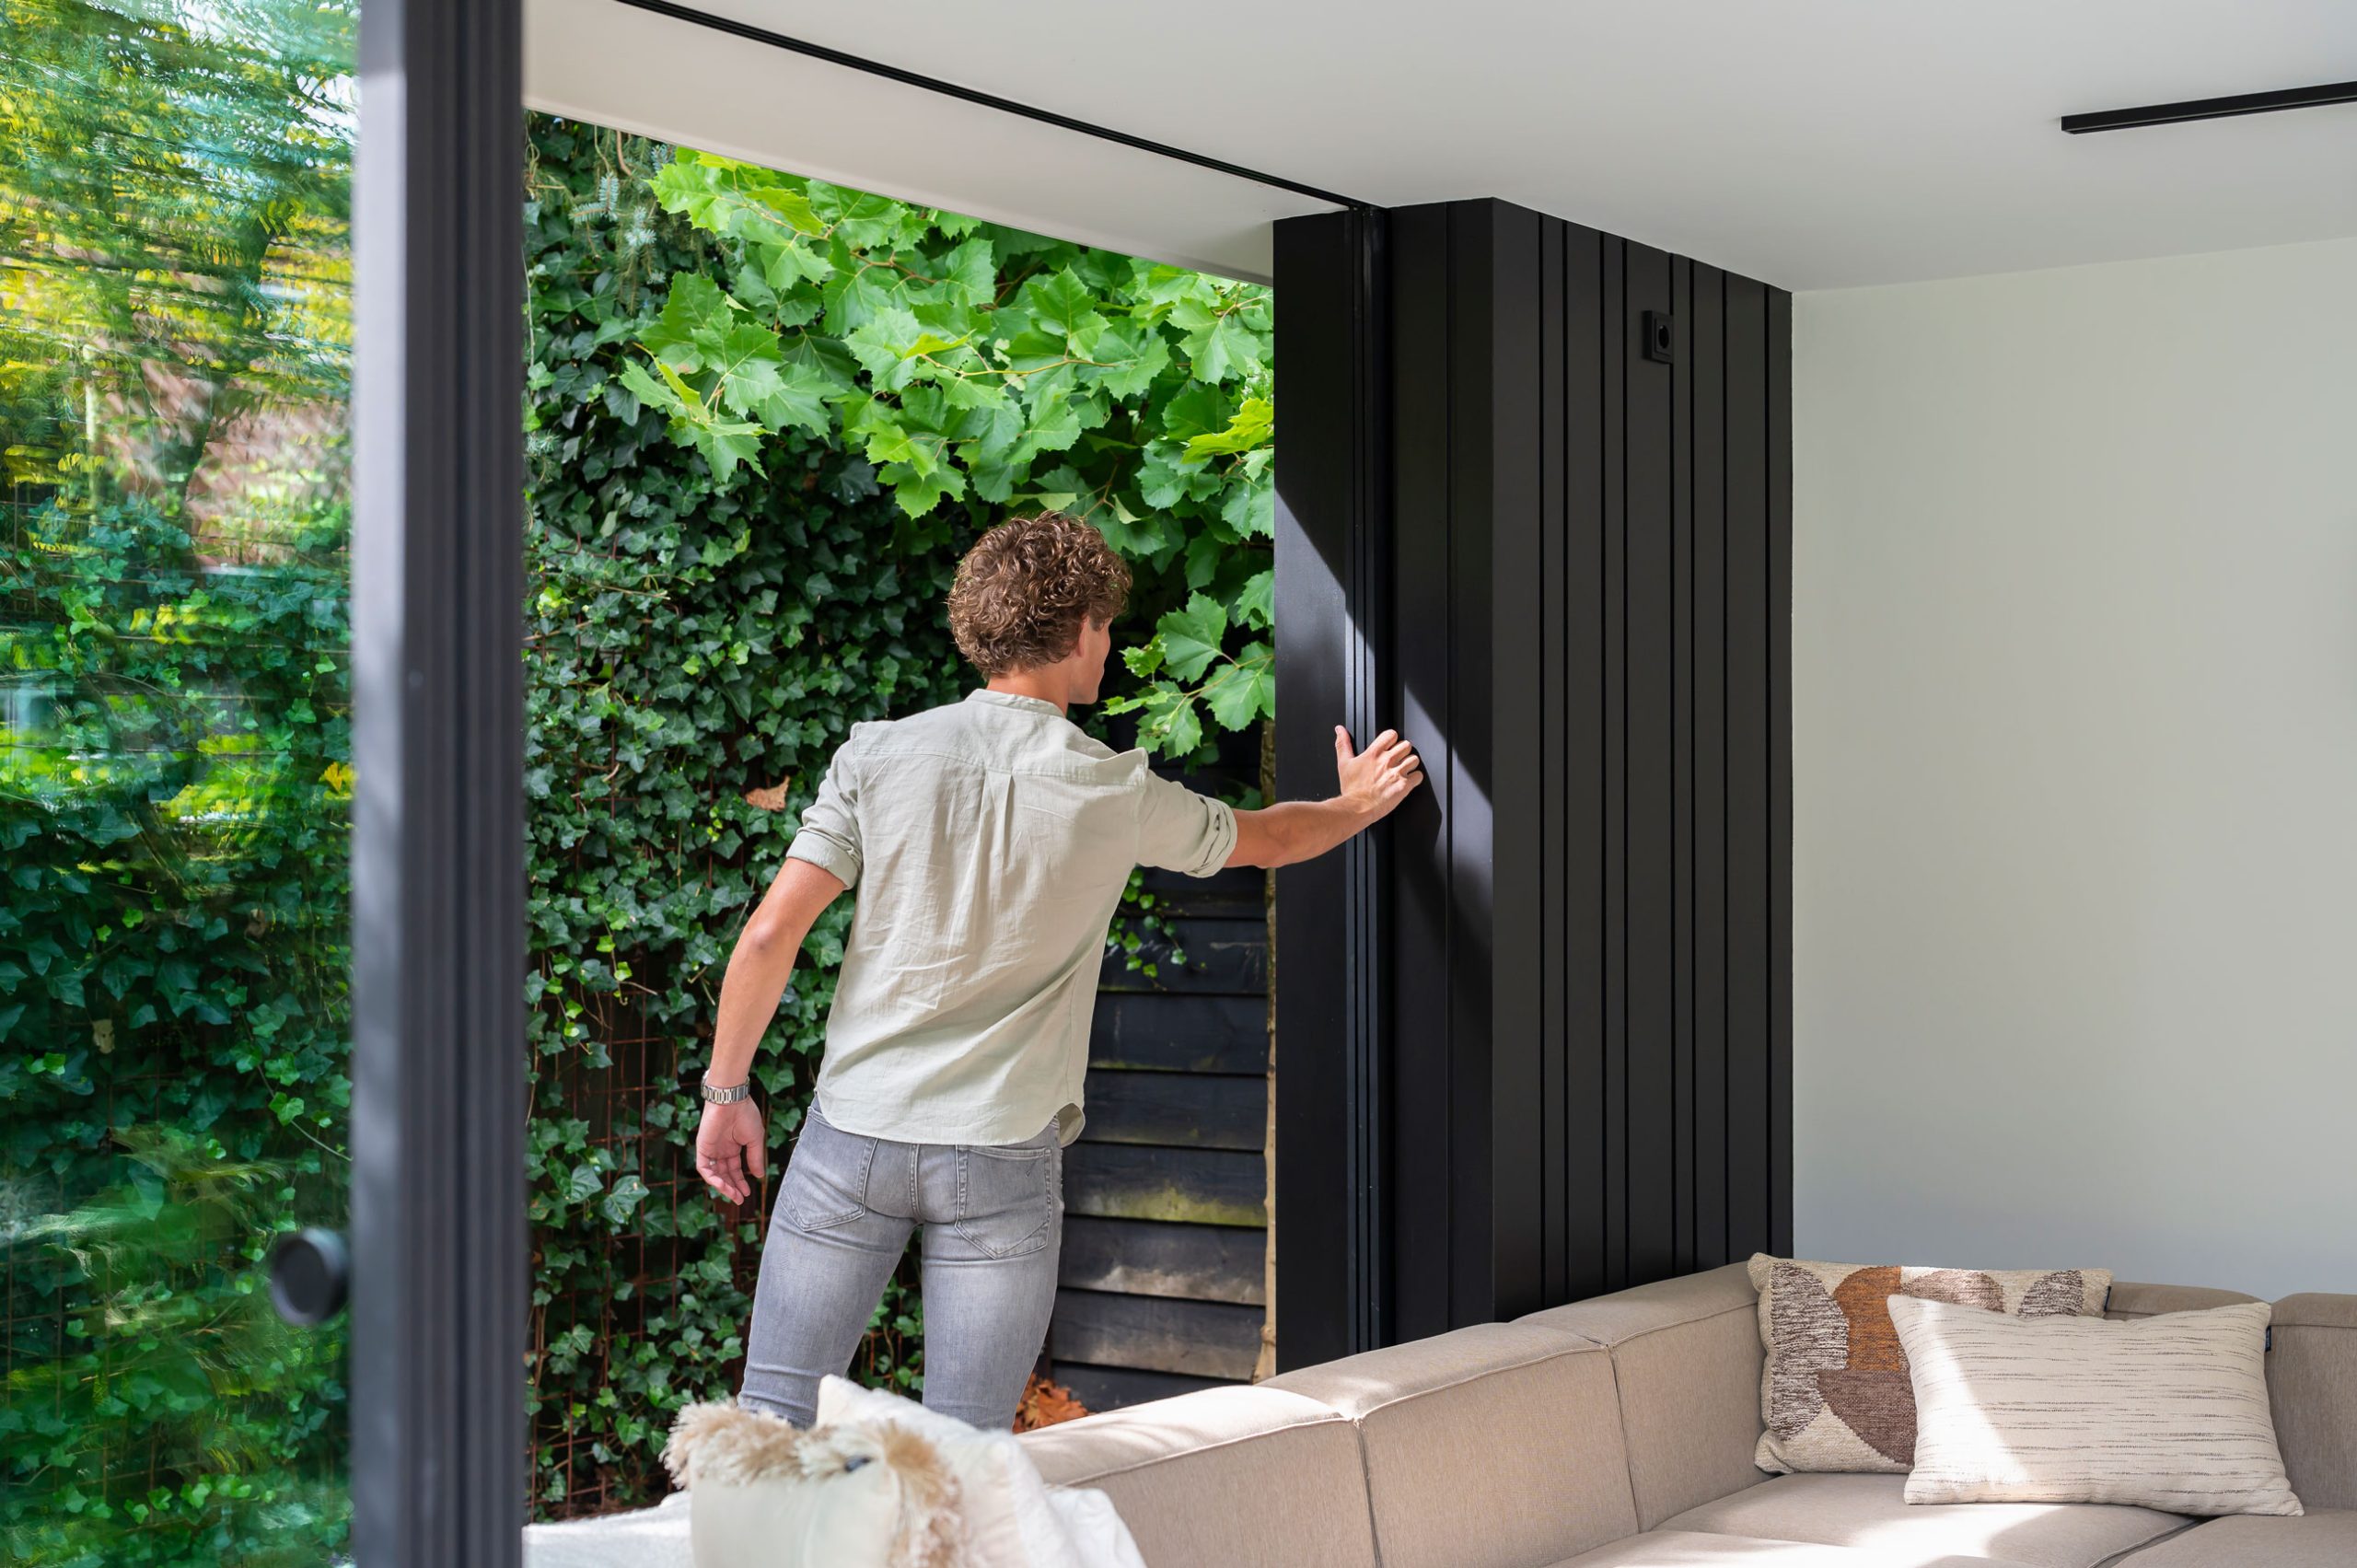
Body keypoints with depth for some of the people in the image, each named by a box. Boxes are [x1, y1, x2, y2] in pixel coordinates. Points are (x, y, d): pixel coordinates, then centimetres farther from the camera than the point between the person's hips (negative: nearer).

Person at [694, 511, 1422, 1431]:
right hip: (1003, 1156, -1)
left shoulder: (879, 754, -5)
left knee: (772, 1418, 10)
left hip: (855, 1137, 1)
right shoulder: (1117, 794, -5)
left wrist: (726, 1092, 3)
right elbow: (1265, 838, 15)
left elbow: (771, 934, -8)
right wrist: (1358, 804, 36)